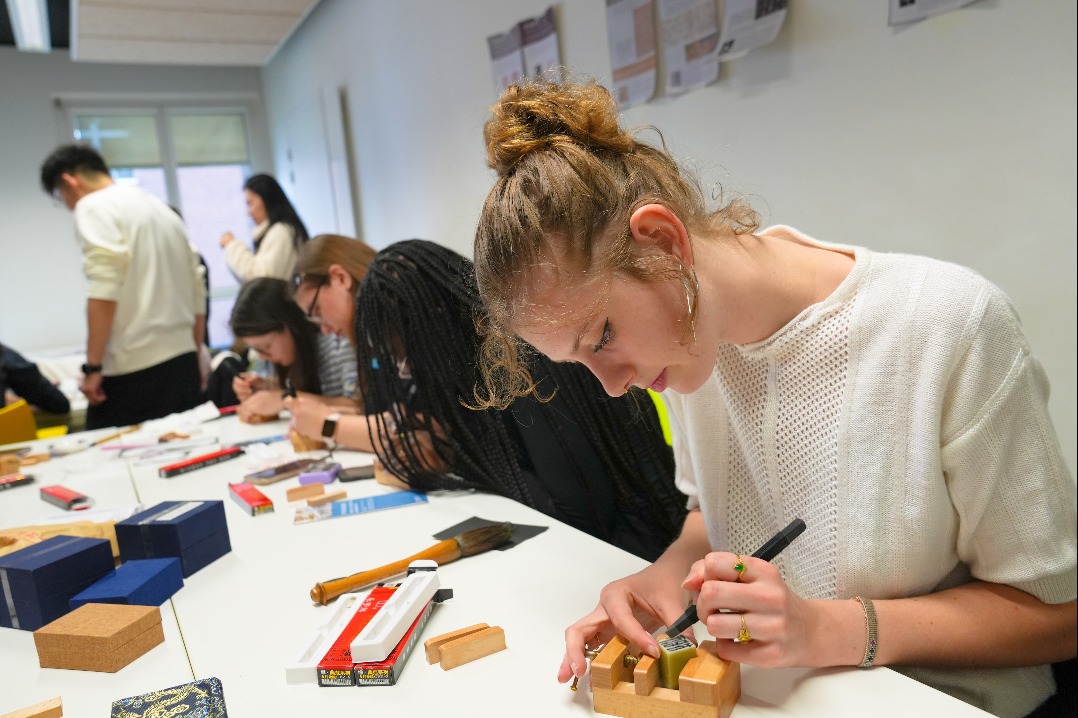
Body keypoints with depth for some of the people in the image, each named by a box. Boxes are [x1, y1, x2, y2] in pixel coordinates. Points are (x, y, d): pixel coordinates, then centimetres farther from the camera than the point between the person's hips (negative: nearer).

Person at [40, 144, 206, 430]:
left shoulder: (94, 207, -3)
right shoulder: (161, 208, 20)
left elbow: (104, 293, -16)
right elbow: (197, 296, 19)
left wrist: (92, 367, -12)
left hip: (133, 372, -7)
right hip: (183, 364, 8)